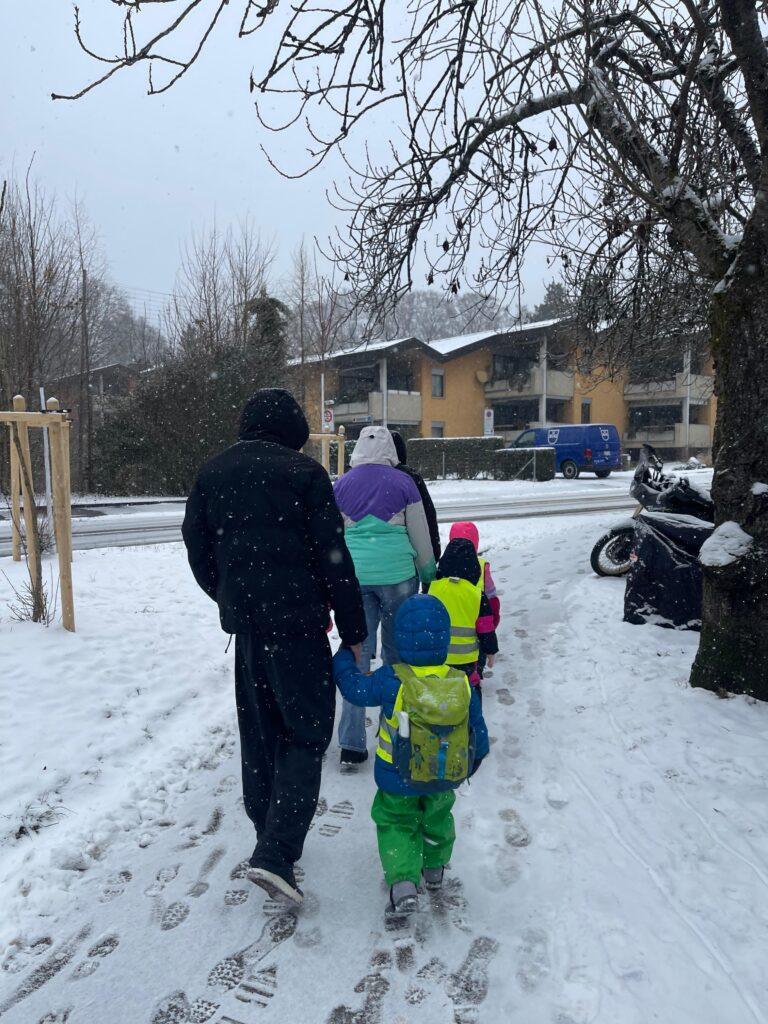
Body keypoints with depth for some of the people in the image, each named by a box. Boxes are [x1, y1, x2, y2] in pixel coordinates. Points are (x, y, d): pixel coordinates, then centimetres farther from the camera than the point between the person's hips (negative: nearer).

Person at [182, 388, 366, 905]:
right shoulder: (304, 472, -8)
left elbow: (198, 551, 12)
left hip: (244, 622, 6)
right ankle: (276, 852, -4)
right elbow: (333, 558, -10)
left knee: (260, 731, 18)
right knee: (307, 732, 4)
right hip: (297, 622, -5)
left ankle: (270, 830, 31)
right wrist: (354, 630, -3)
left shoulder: (213, 472, 8)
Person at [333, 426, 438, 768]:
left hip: (354, 575, 2)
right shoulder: (403, 482, -1)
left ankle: (351, 745, 2)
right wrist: (428, 574, 17)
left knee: (358, 650, 5)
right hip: (396, 574, -1)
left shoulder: (341, 485, 4)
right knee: (396, 649, 14)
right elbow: (420, 535, 4)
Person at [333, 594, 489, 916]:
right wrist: (470, 765, 19)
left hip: (397, 782, -3)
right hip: (446, 779, 3)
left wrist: (343, 656, 12)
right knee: (437, 818, 29)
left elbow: (354, 687, -6)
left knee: (395, 823, 17)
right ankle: (434, 868, 46)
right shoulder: (462, 684, -13)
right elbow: (478, 732, -1)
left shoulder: (391, 680, -23)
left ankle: (403, 881, 0)